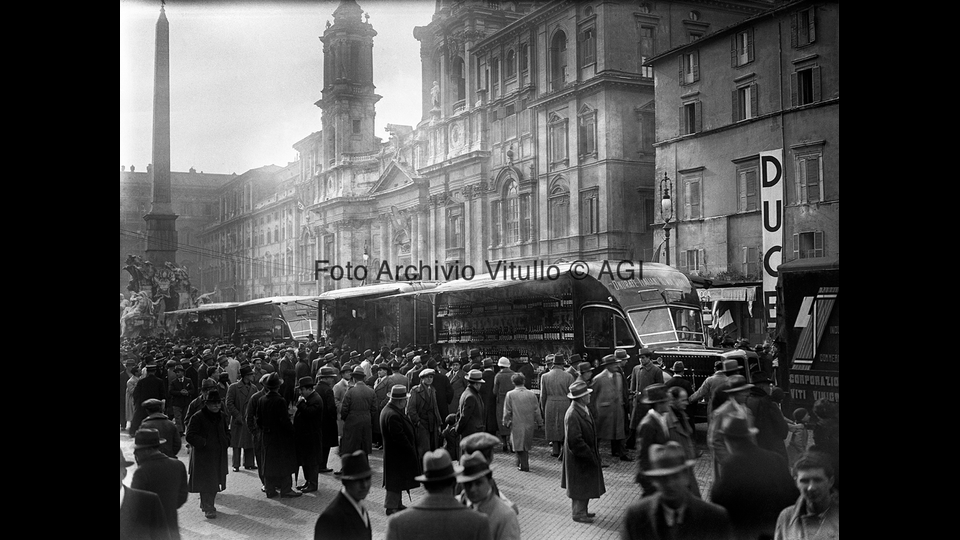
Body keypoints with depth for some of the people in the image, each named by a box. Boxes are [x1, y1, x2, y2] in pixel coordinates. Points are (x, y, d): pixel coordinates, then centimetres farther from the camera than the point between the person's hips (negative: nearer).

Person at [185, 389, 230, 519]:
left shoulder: (222, 417, 11)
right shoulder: (197, 418, -10)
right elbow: (190, 436, -13)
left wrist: (226, 441, 4)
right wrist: (204, 443, -22)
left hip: (219, 456, 6)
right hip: (203, 456, -6)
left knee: (215, 481, 12)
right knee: (206, 482, -8)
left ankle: (208, 504, 28)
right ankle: (208, 508, -3)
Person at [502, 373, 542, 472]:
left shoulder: (510, 394, -8)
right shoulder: (532, 394, -2)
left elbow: (507, 411, -5)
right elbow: (537, 410, 2)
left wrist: (506, 422, 6)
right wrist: (539, 422, 12)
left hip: (517, 424, -3)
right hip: (530, 424, 3)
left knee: (519, 445, 4)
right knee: (526, 444, 18)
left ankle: (524, 465, 1)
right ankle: (523, 462, 29)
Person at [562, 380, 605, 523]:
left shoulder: (583, 410, 3)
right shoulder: (572, 415, -28)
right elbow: (575, 441, -27)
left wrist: (594, 452, 14)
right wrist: (590, 455, -20)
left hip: (587, 456, 9)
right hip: (578, 458, -9)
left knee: (586, 485, 19)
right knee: (580, 486, 5)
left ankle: (582, 510, 32)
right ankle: (578, 513, 19)